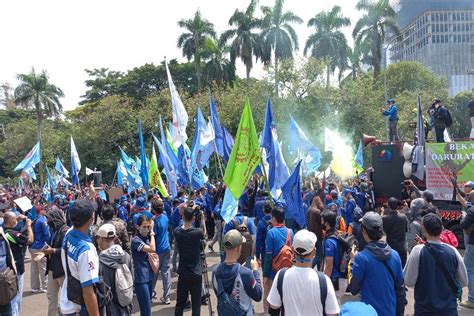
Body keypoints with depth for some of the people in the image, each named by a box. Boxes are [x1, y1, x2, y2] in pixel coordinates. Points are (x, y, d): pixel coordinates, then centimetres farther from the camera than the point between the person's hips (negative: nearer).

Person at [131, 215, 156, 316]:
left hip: (150, 277, 8)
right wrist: (152, 232, -15)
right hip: (141, 279, -8)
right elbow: (152, 249, -23)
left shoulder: (147, 238, 10)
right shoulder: (136, 240, -14)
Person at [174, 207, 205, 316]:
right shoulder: (198, 232, -14)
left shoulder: (177, 232, -6)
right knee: (196, 304, 6)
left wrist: (185, 213, 10)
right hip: (196, 274, -3)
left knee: (180, 303, 14)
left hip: (183, 274, 3)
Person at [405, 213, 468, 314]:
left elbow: (409, 282, -13)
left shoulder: (418, 251, -16)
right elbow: (464, 282, 3)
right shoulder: (452, 251, -7)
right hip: (450, 308, 3)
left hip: (424, 309, -2)